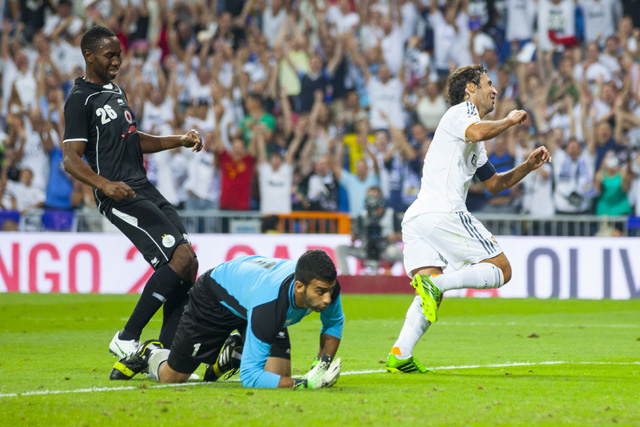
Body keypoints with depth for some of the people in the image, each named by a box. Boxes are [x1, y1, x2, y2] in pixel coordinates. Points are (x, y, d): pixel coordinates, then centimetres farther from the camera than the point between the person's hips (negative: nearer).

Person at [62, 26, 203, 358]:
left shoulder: (115, 91, 21)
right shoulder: (81, 99, -8)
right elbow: (71, 159, -16)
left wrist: (180, 141, 20)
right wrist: (105, 185, -32)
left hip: (146, 190, 9)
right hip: (120, 198, -9)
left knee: (189, 265, 0)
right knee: (181, 257, -19)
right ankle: (126, 340, -12)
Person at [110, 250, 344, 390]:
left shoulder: (326, 286, -30)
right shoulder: (270, 305, -49)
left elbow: (334, 322, -3)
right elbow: (249, 376, -45)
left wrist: (324, 361, -19)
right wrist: (302, 383, -54)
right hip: (216, 297, -5)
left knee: (278, 375, -14)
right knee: (171, 377, 3)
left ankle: (234, 353, 17)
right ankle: (150, 354, 39)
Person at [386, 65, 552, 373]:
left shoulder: (476, 148, 33)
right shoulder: (461, 111, 3)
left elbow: (494, 184, 38)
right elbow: (477, 132, -20)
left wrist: (528, 166, 26)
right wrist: (510, 120, -4)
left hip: (415, 216, 9)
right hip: (442, 212, -9)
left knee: (430, 298, 3)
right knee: (501, 269, -3)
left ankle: (400, 355, -16)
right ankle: (434, 284, -23)